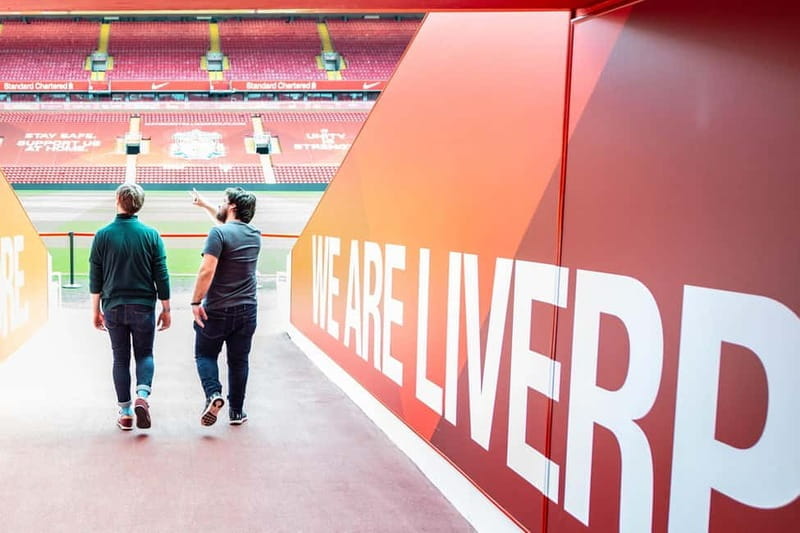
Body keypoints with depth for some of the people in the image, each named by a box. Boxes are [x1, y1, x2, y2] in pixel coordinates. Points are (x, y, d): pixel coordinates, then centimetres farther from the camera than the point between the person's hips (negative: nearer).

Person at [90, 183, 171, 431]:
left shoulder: (103, 235, -2)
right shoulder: (151, 235, -4)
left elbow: (95, 278, 1)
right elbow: (161, 276, -2)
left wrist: (96, 310, 10)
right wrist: (166, 309, 5)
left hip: (113, 308, 1)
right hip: (143, 307, -1)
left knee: (120, 358, 10)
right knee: (144, 354, 12)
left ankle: (125, 412, 11)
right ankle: (142, 396, -12)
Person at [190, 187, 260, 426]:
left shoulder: (218, 233, -12)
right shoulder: (254, 235, 8)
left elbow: (207, 271, -20)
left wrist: (196, 302, -12)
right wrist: (204, 205, 35)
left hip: (216, 310, -5)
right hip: (247, 311, 5)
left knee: (205, 354, 13)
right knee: (239, 361, 12)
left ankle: (213, 394, -7)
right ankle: (236, 411, 17)